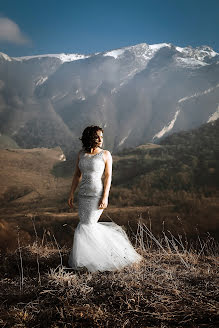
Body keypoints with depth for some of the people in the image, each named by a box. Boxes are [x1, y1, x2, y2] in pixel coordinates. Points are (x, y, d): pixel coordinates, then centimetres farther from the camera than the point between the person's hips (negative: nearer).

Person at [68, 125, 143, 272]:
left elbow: (108, 176, -7)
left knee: (86, 227, -5)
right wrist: (71, 194, 6)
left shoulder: (106, 154, -5)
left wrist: (105, 197, -15)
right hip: (83, 194, 5)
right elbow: (77, 174, 12)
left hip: (97, 195, -5)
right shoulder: (81, 153, 7)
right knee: (87, 226, 7)